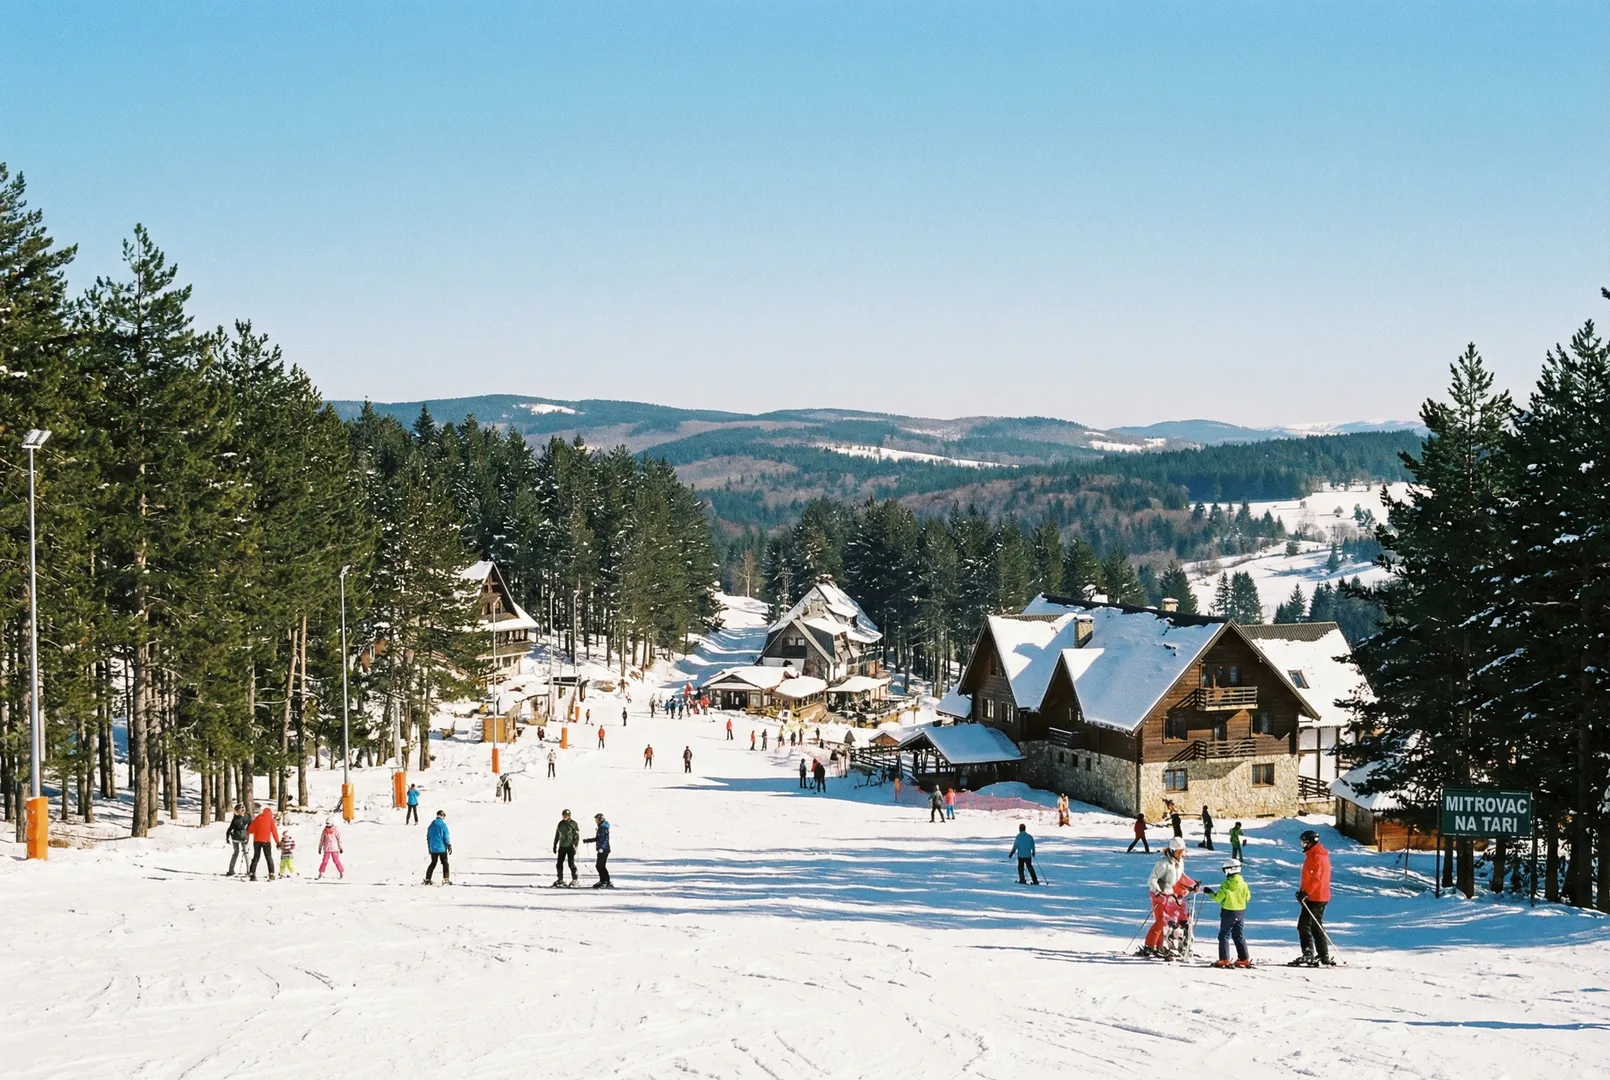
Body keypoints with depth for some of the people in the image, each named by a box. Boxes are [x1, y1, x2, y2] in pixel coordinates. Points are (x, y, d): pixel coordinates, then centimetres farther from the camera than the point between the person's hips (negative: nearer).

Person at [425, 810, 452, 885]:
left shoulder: (432, 824, 7)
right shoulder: (443, 824, -12)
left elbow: (428, 837, 13)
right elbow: (446, 837, -11)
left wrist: (429, 847, 22)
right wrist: (449, 846, -3)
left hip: (433, 848, 5)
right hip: (442, 848, -5)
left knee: (433, 863, 16)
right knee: (445, 863, 6)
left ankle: (427, 879, 13)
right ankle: (446, 879, -1)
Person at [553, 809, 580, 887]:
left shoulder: (573, 824, -5)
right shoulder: (560, 824, 10)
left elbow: (577, 836, -6)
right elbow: (557, 835, 19)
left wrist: (575, 846, -14)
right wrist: (555, 845, 17)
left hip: (570, 847, -5)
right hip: (562, 846, 5)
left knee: (571, 863, -5)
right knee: (559, 863, 4)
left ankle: (574, 880, 4)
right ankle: (560, 879, 16)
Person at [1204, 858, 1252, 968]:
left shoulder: (1226, 885, -17)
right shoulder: (1243, 883, -1)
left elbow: (1218, 898, -15)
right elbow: (1247, 897, 9)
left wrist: (1210, 892, 0)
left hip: (1228, 913, -5)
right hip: (1241, 912, 5)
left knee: (1224, 936, 3)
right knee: (1239, 936, 15)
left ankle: (1224, 960, -4)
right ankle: (1244, 959, 13)